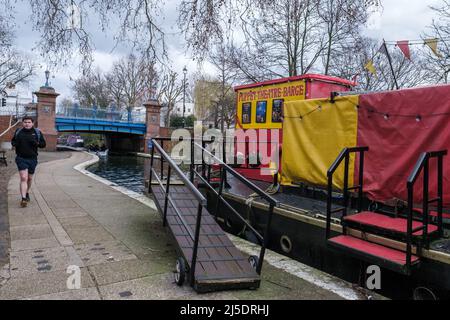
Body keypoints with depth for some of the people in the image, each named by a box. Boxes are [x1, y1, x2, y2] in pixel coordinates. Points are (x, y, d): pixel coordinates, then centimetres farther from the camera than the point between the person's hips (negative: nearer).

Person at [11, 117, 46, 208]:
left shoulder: (37, 132, 2)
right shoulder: (18, 132, 5)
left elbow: (44, 144, 3)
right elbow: (13, 141, 19)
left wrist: (37, 143, -18)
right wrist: (14, 143, -6)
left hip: (32, 159, 1)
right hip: (21, 158, -1)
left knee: (29, 178, 16)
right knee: (23, 178, -13)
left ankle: (27, 193, 39)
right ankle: (23, 199, -16)